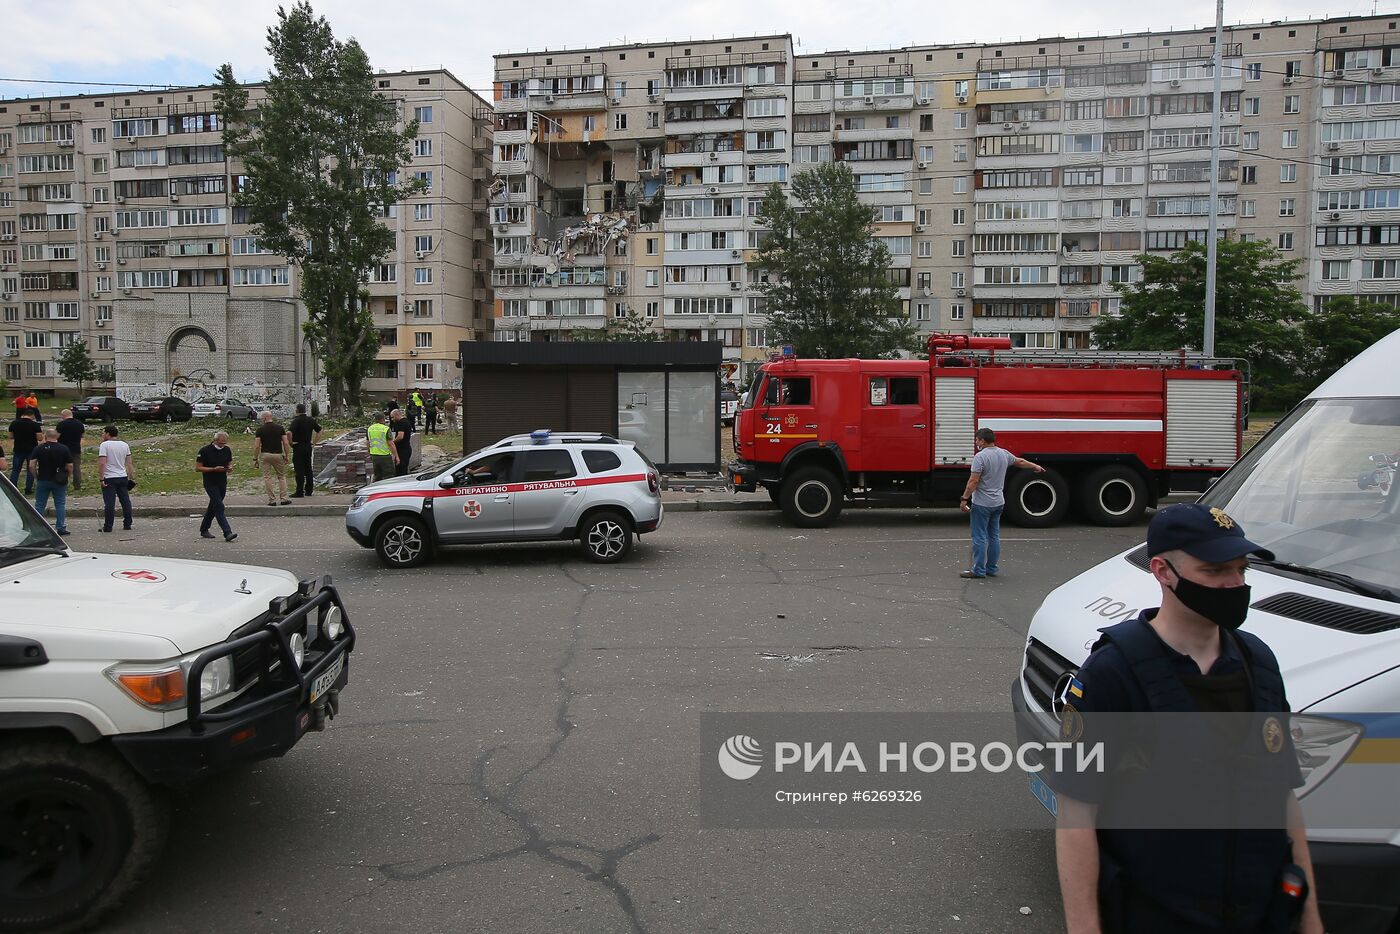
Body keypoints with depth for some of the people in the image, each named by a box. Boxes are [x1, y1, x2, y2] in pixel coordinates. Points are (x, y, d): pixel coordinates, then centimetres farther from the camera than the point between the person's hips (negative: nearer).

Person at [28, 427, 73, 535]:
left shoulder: (39, 448, -3)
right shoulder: (64, 448, -4)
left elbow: (32, 464, -8)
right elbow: (70, 466, -5)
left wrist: (36, 476, 5)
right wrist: (67, 476, 9)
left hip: (43, 480, 1)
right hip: (59, 481, 0)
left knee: (40, 505, 9)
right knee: (60, 504, 4)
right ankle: (61, 528, 2)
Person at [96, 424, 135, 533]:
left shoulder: (104, 445, -9)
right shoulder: (125, 445, 7)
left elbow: (102, 463, -18)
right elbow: (130, 463, 8)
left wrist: (101, 478, -14)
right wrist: (131, 478, 13)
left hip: (109, 479, -5)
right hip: (123, 477, 5)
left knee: (109, 503, -3)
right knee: (126, 501, 9)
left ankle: (108, 527, 0)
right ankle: (127, 525, 13)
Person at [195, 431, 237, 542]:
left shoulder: (227, 450, 2)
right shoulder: (205, 450, -13)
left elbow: (230, 463, 13)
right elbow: (198, 468, -11)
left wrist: (230, 468, -11)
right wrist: (214, 469, -22)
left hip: (222, 483, 6)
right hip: (210, 483, -6)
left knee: (213, 507, 16)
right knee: (219, 507, -16)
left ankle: (204, 530, 32)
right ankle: (227, 533, -23)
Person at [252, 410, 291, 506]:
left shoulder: (260, 429, -3)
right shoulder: (280, 428, 1)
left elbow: (256, 446, -7)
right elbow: (286, 443, -3)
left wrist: (255, 459, 1)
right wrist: (286, 456, 5)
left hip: (265, 455, -1)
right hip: (278, 455, 1)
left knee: (267, 477, 5)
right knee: (281, 476, 13)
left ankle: (272, 500, 3)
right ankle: (283, 499, 6)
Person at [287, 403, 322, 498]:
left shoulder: (296, 421, -14)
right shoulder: (311, 420, 6)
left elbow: (289, 432, -28)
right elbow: (319, 430, 16)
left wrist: (290, 442, -13)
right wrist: (314, 442, 17)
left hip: (298, 447, -6)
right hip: (308, 446, 6)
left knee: (299, 470, -4)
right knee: (308, 469, 12)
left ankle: (299, 492, -5)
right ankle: (308, 491, 17)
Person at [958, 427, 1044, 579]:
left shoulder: (980, 457, -16)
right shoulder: (1004, 454, 7)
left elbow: (973, 481, -20)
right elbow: (1020, 461, 25)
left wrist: (964, 499, -14)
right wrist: (1036, 467, 42)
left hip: (982, 504, -8)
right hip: (998, 503, 8)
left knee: (979, 537, -3)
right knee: (994, 536, 14)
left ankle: (978, 570, -1)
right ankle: (992, 568, 19)